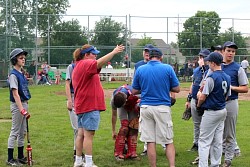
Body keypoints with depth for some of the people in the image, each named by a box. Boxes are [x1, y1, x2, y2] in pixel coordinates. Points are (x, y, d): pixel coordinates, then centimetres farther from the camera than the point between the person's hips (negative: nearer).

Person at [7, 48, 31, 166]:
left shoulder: (21, 74, 12)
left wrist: (25, 108, 16)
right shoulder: (13, 75, -14)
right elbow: (15, 94, -21)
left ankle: (20, 157, 22)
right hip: (17, 105, -9)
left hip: (24, 104, 9)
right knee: (15, 132, -3)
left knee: (22, 132, 14)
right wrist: (21, 109, -28)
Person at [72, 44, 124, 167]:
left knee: (81, 134, 13)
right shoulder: (85, 64, -13)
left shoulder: (78, 66, 19)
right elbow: (99, 63, -32)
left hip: (82, 106, 10)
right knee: (88, 135, -7)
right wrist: (114, 52, -34)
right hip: (90, 106, -10)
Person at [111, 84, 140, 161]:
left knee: (133, 128, -11)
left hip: (133, 106, 1)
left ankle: (132, 153, -2)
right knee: (125, 127, -18)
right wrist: (113, 131, -11)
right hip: (122, 108, -1)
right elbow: (114, 115, -18)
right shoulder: (114, 99, -34)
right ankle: (118, 153, -12)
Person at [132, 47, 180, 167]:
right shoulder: (168, 68, -1)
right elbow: (176, 89, 3)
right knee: (168, 141, 6)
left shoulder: (140, 70, 3)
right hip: (163, 107, -1)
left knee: (150, 141, 5)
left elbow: (134, 91, 9)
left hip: (145, 107, 1)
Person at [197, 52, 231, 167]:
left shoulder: (211, 77, -19)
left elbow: (203, 97, -17)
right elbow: (227, 96, 12)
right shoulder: (227, 78, 6)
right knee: (217, 141, 14)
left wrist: (198, 106, 1)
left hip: (211, 113, -8)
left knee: (204, 141, -4)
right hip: (222, 111, 8)